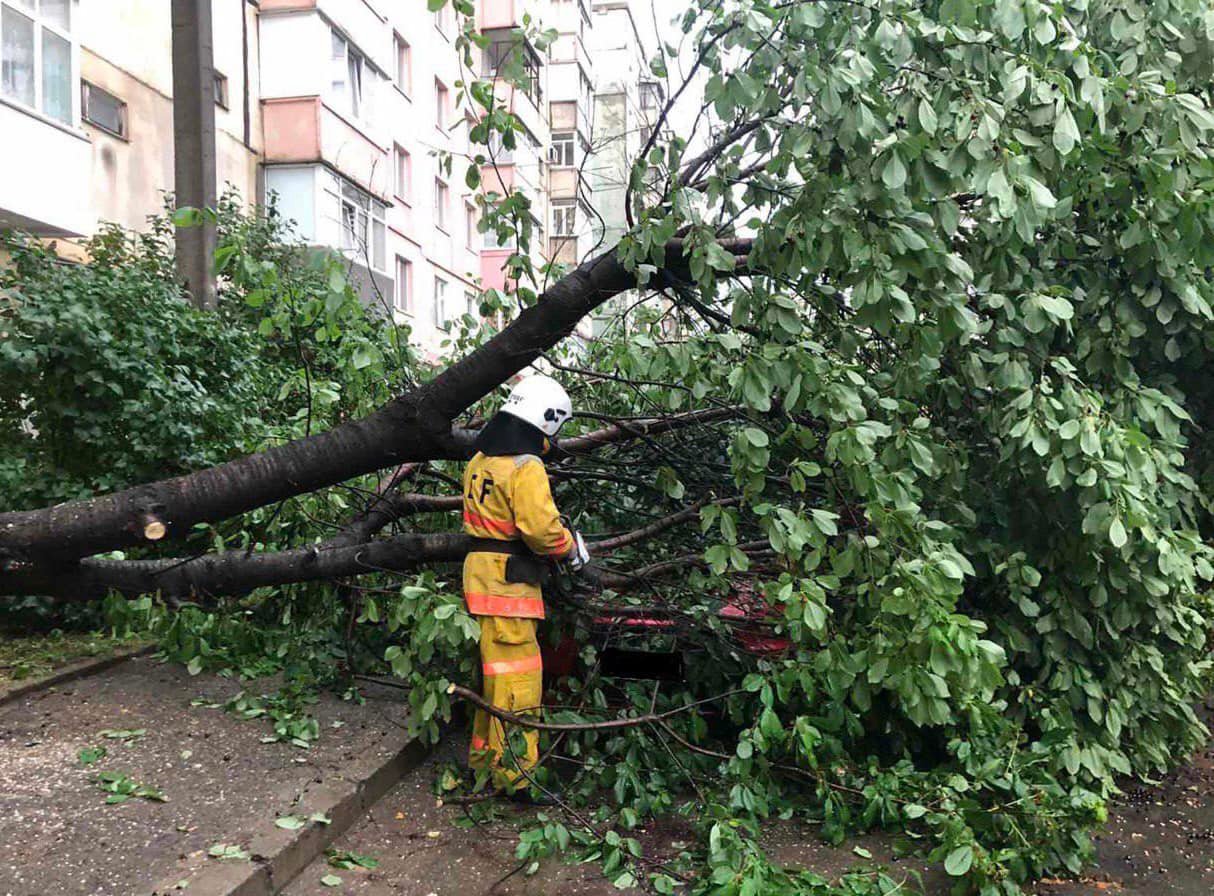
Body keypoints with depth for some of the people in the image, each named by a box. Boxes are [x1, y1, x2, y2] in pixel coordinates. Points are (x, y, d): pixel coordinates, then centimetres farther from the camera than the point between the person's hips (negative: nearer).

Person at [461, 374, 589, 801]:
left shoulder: (480, 460, 13)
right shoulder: (526, 467, -16)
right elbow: (542, 528, -23)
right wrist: (571, 546, -3)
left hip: (480, 570, 9)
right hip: (509, 579, -9)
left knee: (493, 670, 19)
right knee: (517, 677, -4)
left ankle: (484, 756, 31)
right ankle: (516, 776, 0)